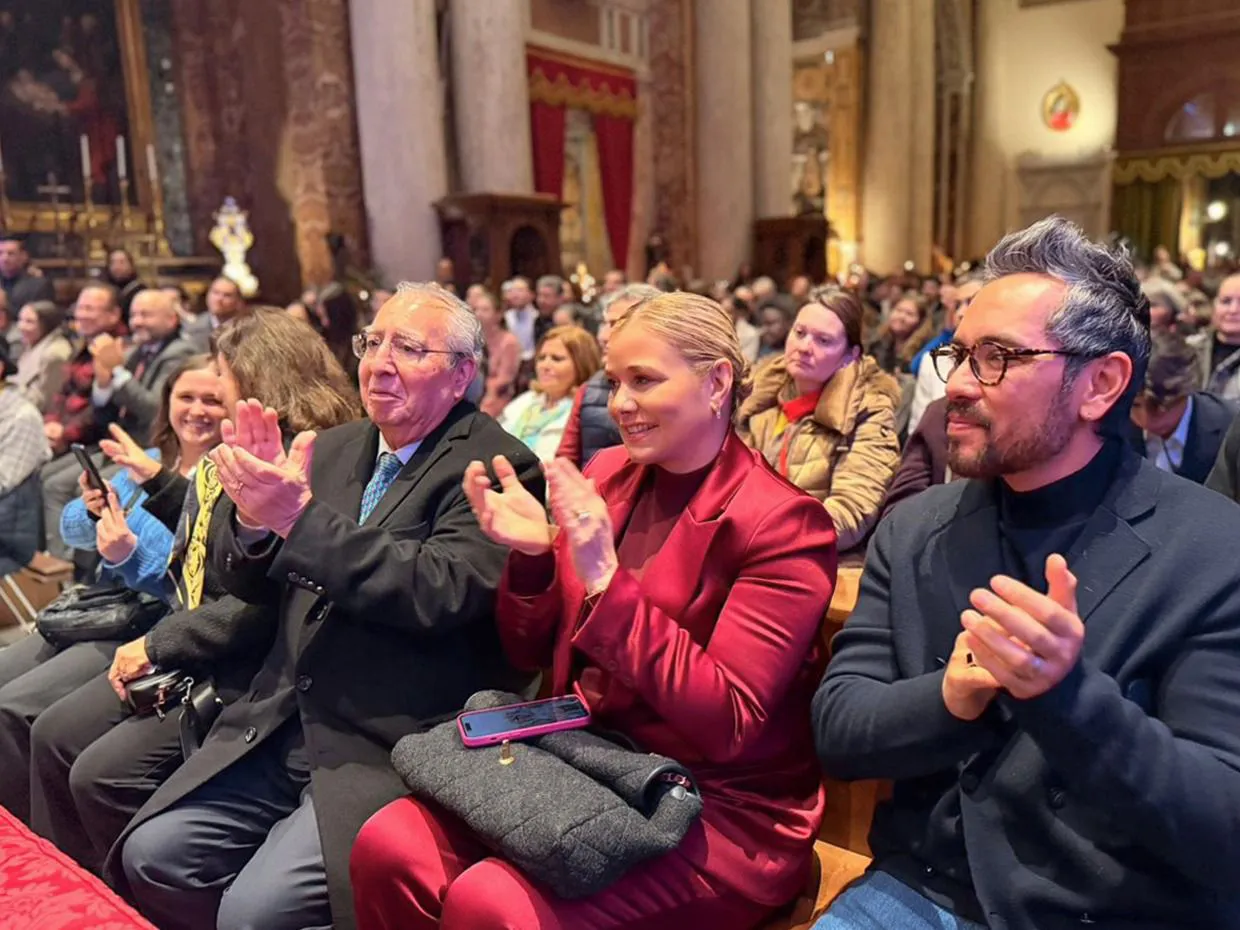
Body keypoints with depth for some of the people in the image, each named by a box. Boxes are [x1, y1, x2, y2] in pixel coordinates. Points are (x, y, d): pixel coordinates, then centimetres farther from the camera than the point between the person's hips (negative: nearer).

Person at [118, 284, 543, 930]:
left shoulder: (495, 466, -10)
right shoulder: (333, 449, 10)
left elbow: (444, 590, -25)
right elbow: (249, 583, 11)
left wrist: (300, 517, -26)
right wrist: (254, 516, -11)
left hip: (391, 748, -6)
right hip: (282, 727, 7)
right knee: (151, 855, -2)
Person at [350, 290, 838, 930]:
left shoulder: (781, 523, -12)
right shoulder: (605, 476, 4)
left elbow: (727, 724, -18)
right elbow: (531, 654, 9)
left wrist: (606, 581, -25)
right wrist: (531, 557, -12)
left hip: (719, 812, -5)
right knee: (387, 845, -14)